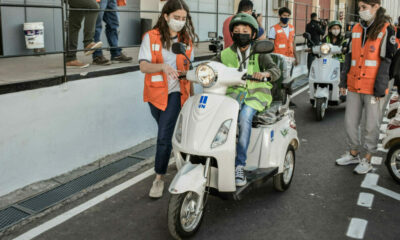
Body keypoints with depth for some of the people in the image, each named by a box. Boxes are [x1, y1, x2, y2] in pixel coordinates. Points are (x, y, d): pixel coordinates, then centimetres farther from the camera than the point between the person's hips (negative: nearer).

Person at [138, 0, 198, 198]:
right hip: (156, 93, 1)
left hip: (176, 93, -1)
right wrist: (162, 66, -34)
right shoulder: (151, 37, -4)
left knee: (164, 137, -11)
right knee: (166, 132, 17)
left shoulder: (186, 40, 5)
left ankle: (159, 178, 0)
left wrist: (192, 94, 13)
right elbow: (143, 66, -15)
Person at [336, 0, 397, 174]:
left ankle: (367, 160, 17)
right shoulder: (357, 29, 11)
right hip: (354, 85, 6)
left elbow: (386, 60, -9)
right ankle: (353, 153, 29)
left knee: (371, 125, 4)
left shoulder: (386, 29, -5)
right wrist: (343, 81, 12)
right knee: (350, 122, 11)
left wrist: (380, 88, -13)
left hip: (373, 87, -5)